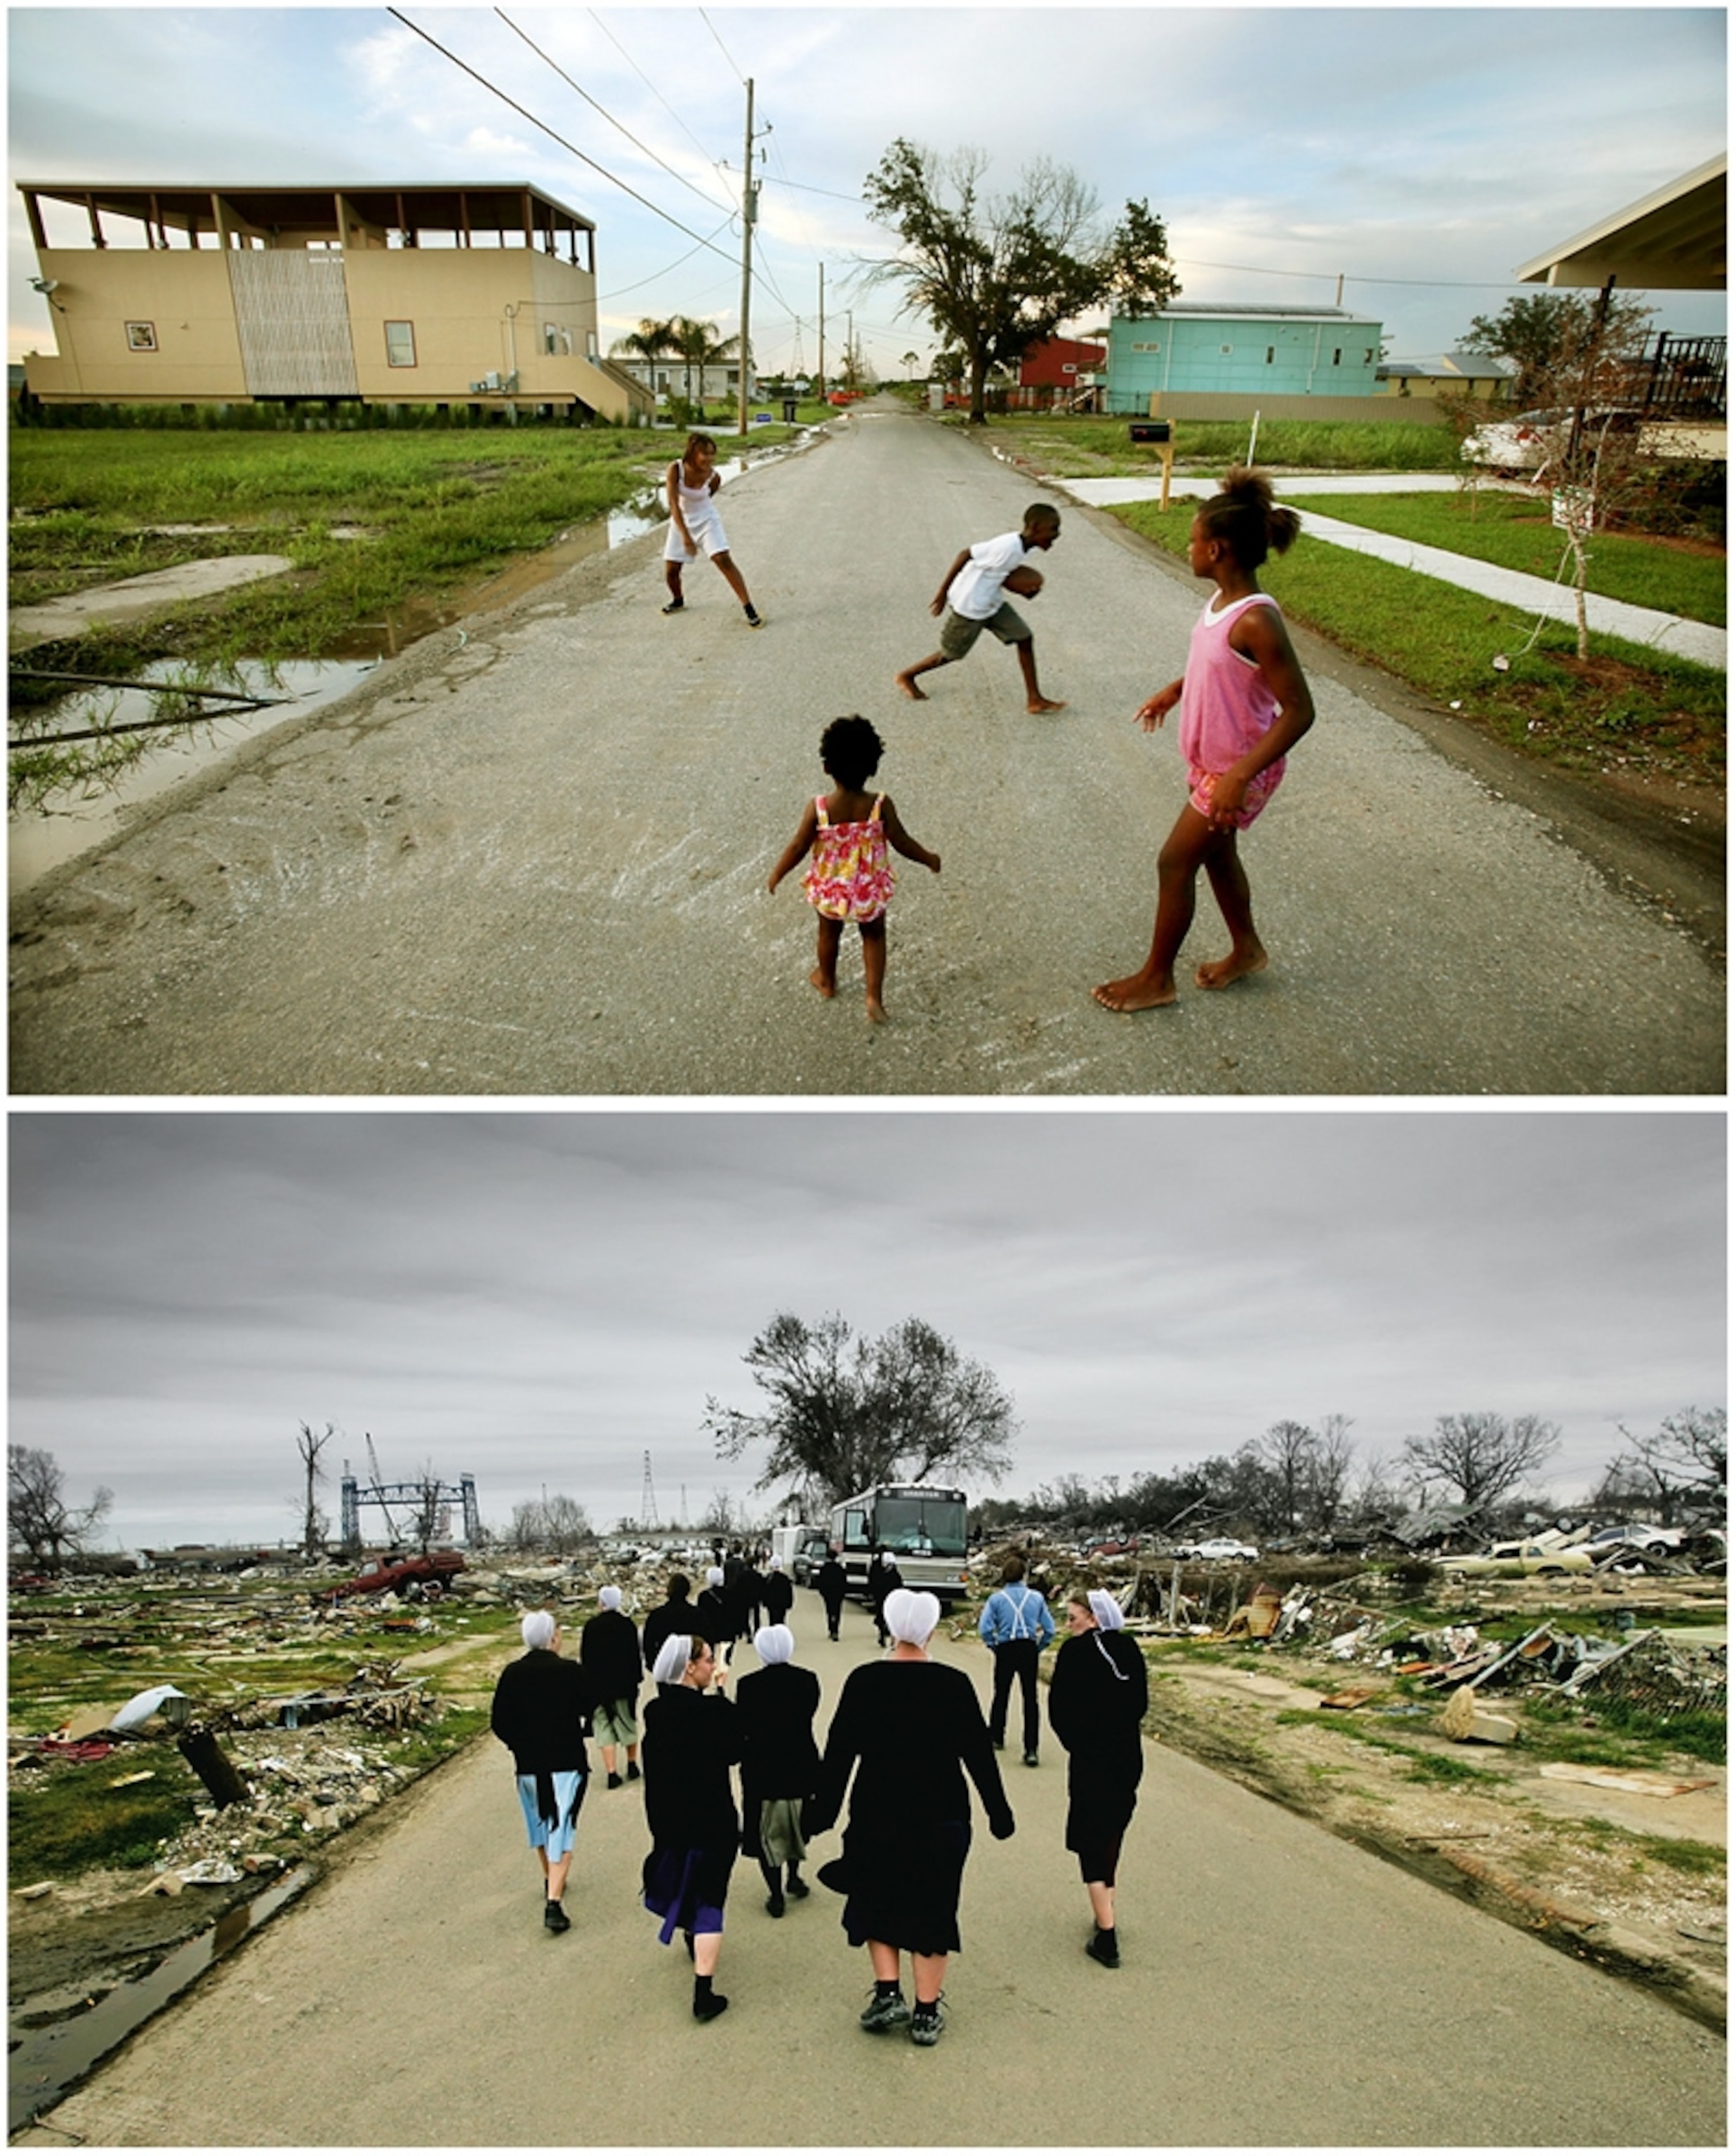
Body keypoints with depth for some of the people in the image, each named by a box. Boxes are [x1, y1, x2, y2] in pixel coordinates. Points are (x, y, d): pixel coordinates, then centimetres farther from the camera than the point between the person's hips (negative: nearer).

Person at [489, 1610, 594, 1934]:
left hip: (528, 1763, 4)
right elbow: (591, 1714, -8)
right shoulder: (571, 1672, -12)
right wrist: (581, 1733, 14)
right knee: (561, 1829, -1)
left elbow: (499, 1722, 1)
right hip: (567, 1761, -4)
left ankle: (551, 1881, 42)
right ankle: (553, 1903, -11)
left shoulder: (512, 1674, -3)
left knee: (540, 1823, 24)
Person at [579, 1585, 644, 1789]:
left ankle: (611, 1773, -2)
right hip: (624, 1682, 1)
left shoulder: (591, 1626, -8)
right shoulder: (627, 1624, -8)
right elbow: (635, 1654, -4)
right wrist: (637, 1677, 7)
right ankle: (632, 1766, 28)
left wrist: (588, 1682, 8)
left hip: (599, 1685, -1)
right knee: (628, 1722, 17)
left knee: (604, 1726, 5)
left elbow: (584, 1657, -2)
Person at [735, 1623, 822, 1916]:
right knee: (797, 1822, 26)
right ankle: (793, 1877, 36)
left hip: (761, 1767, -2)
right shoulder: (808, 1680, -11)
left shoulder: (748, 1685, -17)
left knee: (767, 1830, 13)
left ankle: (776, 1895, 16)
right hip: (802, 1764, 3)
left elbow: (742, 1728, -9)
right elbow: (809, 1714, 3)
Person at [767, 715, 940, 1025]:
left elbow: (798, 848, -15)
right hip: (870, 889, 0)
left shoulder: (818, 808, -25)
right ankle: (874, 996, 18)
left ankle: (827, 980, 50)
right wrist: (929, 859, 4)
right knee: (874, 935, 23)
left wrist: (776, 875, 2)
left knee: (829, 933, 27)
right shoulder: (881, 806, -24)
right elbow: (902, 843, -14)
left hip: (829, 889, 0)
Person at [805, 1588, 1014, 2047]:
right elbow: (978, 1752, -3)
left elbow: (839, 1751, -5)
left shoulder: (863, 1681, -9)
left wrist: (822, 1810, 3)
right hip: (941, 1817, 0)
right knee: (931, 1907, 12)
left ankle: (888, 1993, 12)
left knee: (876, 1901, 20)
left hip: (877, 1813, 0)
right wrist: (998, 1812, 8)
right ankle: (926, 2012, 17)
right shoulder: (954, 1684, -9)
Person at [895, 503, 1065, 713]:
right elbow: (965, 555, -27)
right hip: (968, 607, -8)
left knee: (1024, 638, 0)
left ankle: (1034, 699, 4)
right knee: (951, 653, 9)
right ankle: (906, 677, 32)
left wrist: (1025, 584, -2)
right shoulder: (1007, 546, -31)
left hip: (993, 602, 8)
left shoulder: (1025, 546, -3)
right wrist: (942, 593, -23)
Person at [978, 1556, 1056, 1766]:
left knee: (1001, 1694, 18)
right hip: (1029, 1650, 0)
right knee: (1030, 1697, 2)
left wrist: (993, 1646, 2)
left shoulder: (996, 1599, -4)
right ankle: (1031, 1750, -4)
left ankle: (996, 1737, 33)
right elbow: (1050, 1629, 1)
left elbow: (985, 1628, -13)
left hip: (1005, 1650, 0)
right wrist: (1039, 1647, 12)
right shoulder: (1036, 1598, 1)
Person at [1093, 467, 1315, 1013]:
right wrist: (1175, 689, 23)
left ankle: (1156, 978, 17)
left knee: (1174, 862, 1)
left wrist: (1239, 776, -36)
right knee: (1216, 853, 22)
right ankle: (1247, 950, 43)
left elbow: (1299, 710, -30)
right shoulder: (1222, 599, -3)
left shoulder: (1256, 620, -30)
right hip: (1211, 758, 9)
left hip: (1238, 770, -9)